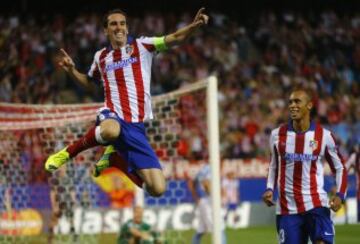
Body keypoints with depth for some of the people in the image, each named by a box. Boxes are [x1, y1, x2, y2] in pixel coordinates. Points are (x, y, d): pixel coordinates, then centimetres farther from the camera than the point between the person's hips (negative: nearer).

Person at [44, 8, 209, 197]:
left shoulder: (141, 46, 8)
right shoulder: (100, 56, 15)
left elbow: (175, 38, -3)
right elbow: (89, 82, 35)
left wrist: (194, 25, -22)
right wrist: (71, 71, 16)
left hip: (136, 126, 1)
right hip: (111, 116, -1)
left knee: (157, 189, -10)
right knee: (111, 130, -45)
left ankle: (116, 154, 18)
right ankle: (67, 153, -17)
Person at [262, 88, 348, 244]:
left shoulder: (324, 136, -1)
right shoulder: (277, 135, 4)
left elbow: (339, 167, 8)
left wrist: (340, 194, -6)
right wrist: (270, 189, 4)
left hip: (316, 204, -2)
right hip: (287, 207, 2)